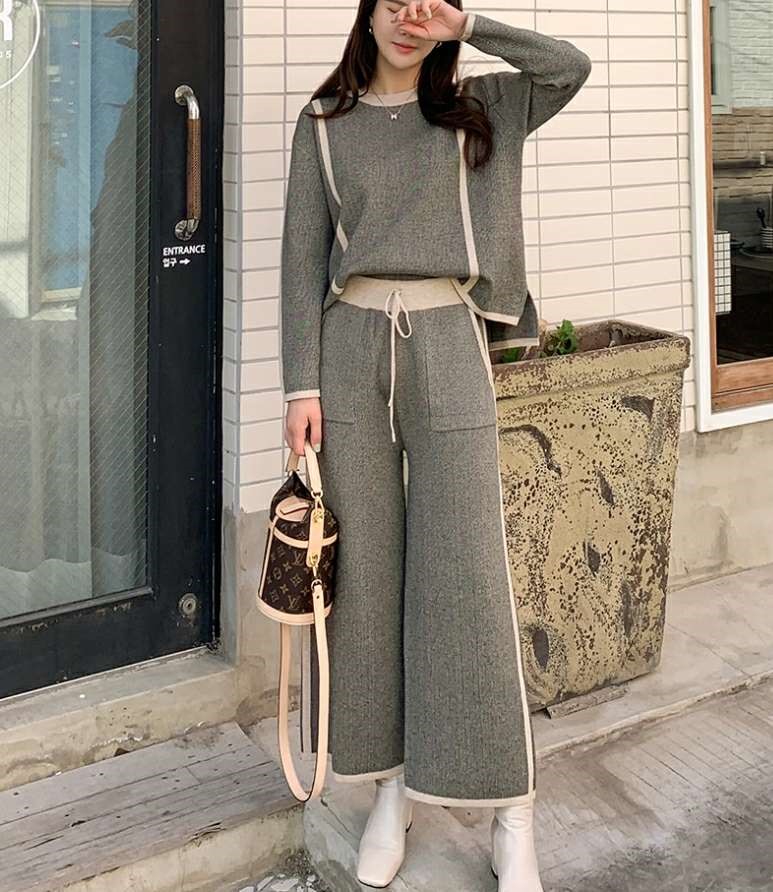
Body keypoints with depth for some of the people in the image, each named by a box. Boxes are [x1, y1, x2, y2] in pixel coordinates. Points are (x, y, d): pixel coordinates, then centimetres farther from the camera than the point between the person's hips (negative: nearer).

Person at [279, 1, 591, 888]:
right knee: (363, 571, 3)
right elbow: (304, 256, 5)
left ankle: (511, 818, 5)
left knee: (466, 574, -3)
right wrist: (302, 383, -3)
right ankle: (391, 787, 18)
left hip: (447, 346, -1)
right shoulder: (323, 123, 10)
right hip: (352, 348, 1)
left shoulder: (475, 110, 11)